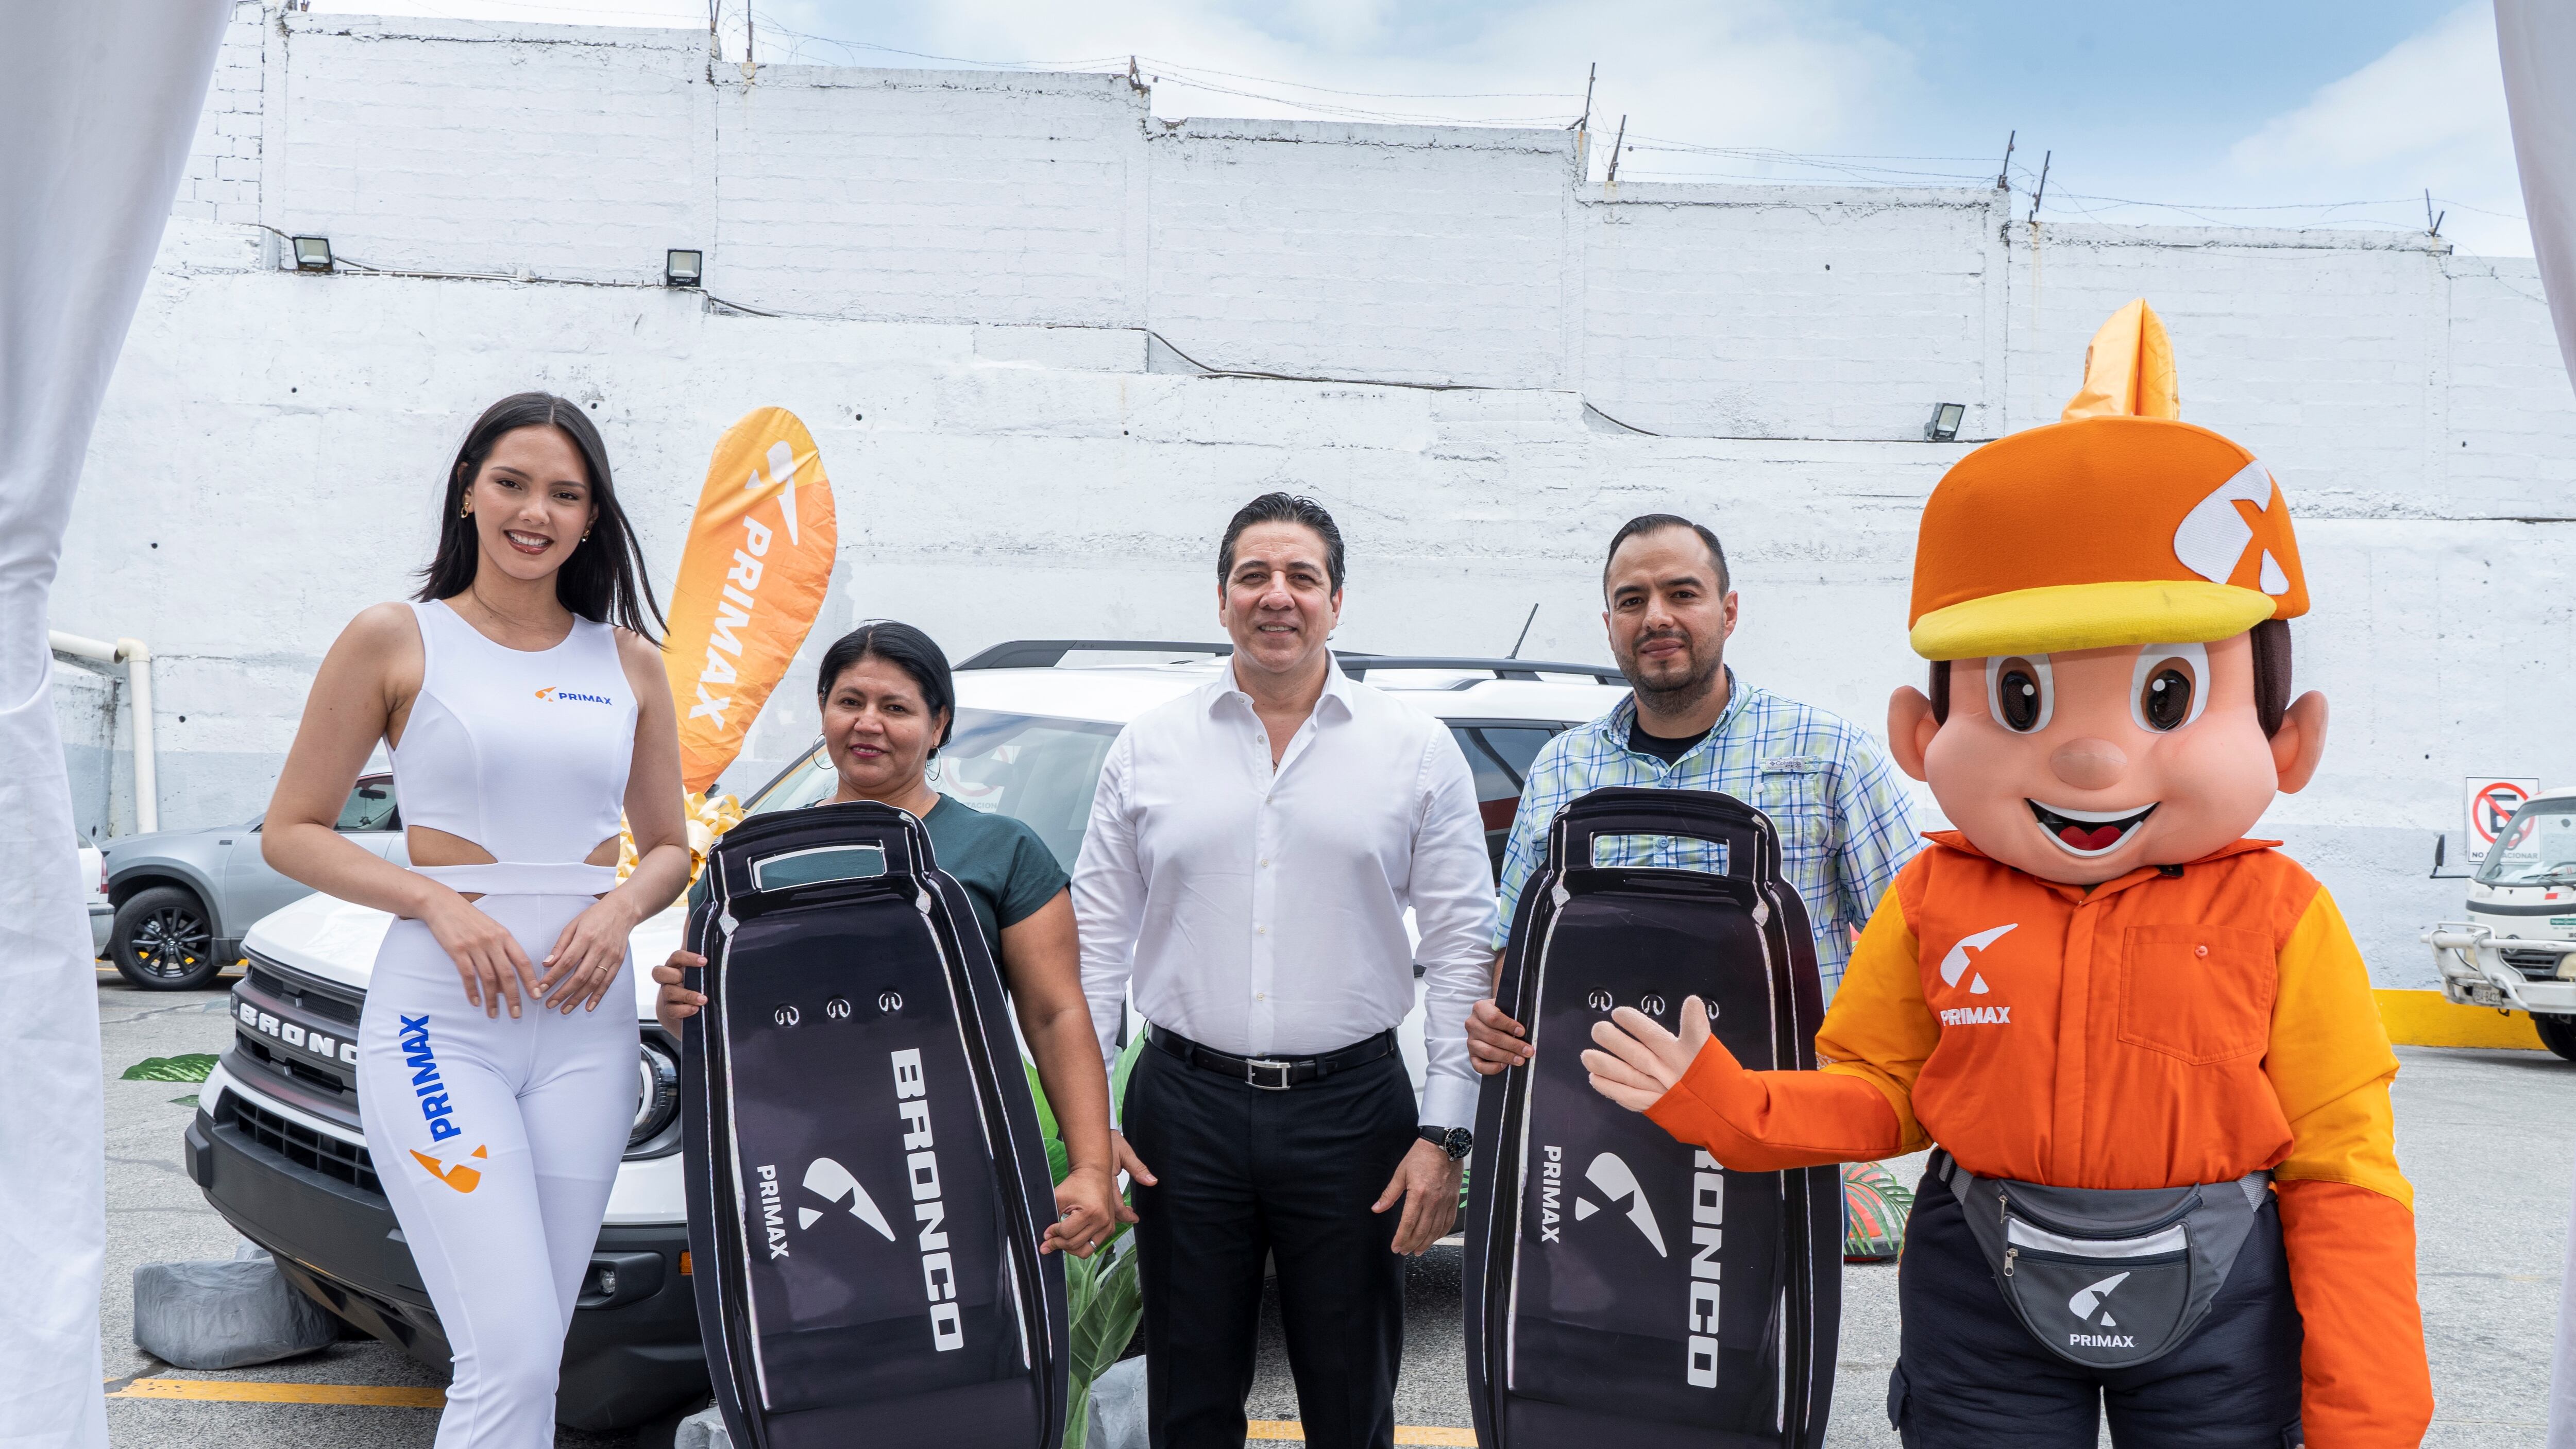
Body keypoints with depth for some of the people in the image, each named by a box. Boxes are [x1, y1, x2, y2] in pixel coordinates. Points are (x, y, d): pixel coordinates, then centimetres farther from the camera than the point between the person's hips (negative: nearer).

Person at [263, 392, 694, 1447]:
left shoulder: (628, 661, 11)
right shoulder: (396, 640, 2)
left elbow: (669, 847, 17)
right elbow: (291, 831, 3)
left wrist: (621, 908, -5)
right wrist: (439, 903, -12)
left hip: (586, 1024, 4)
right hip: (438, 1019, -4)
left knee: (528, 1355, 10)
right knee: (514, 1358, -13)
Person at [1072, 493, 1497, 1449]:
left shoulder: (1417, 751, 2)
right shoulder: (1148, 749, 6)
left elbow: (1461, 947, 1)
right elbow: (1096, 937, 7)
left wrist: (1446, 1135, -5)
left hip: (1353, 1109, -1)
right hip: (1184, 1109, 1)